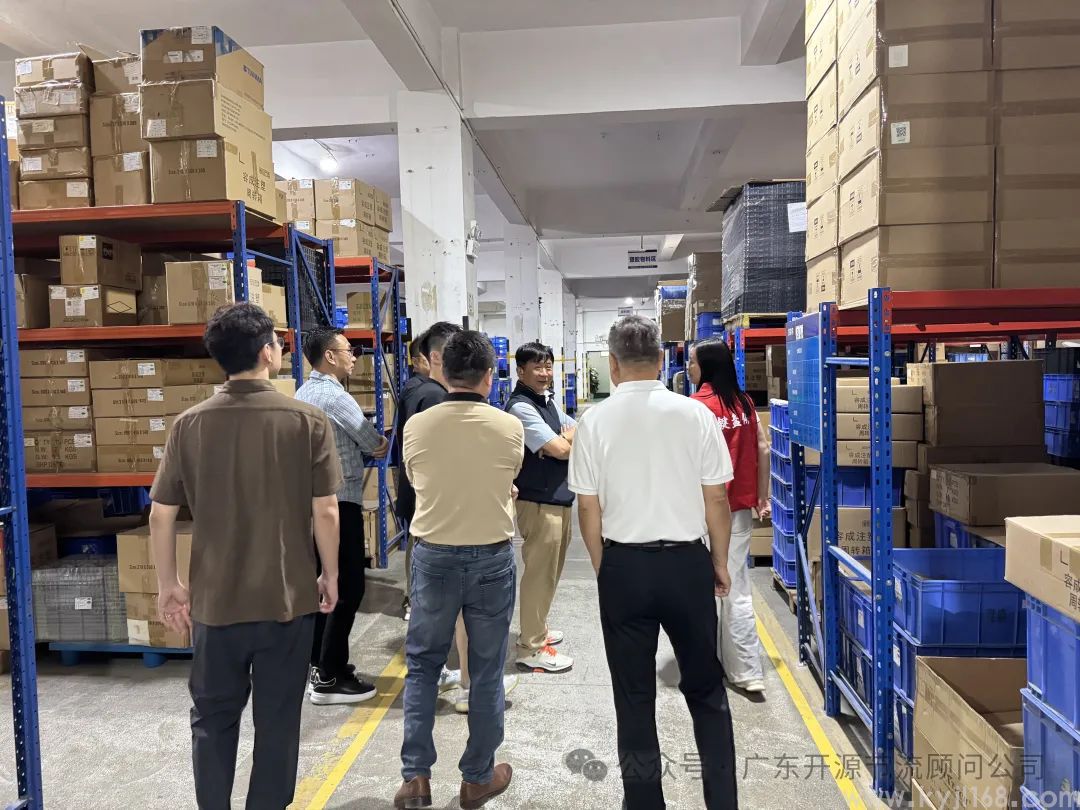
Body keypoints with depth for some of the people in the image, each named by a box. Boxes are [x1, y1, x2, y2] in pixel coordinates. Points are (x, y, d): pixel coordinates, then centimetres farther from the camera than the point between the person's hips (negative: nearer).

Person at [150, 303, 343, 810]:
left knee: (212, 718, 19)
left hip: (214, 600, 2)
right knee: (277, 720, 13)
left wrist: (167, 585, 11)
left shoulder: (189, 424, -5)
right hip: (287, 597, -2)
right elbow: (326, 511, -11)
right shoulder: (308, 421, -11)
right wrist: (330, 575, 3)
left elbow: (161, 515, -2)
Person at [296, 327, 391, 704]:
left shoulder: (303, 393, 13)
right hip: (339, 501, -10)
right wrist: (382, 443, 14)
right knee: (348, 587, -4)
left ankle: (319, 661, 27)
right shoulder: (335, 396, -17)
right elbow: (376, 445, -7)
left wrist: (369, 446, 2)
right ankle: (329, 678, 1)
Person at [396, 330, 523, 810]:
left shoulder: (417, 426, -7)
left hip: (433, 556, 1)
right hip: (492, 558, -1)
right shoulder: (510, 428, -9)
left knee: (421, 665, 17)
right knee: (486, 672, 13)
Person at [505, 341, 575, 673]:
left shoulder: (549, 401, 13)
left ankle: (537, 629, 35)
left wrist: (564, 441, -9)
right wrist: (570, 441, 2)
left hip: (559, 497, 9)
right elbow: (559, 449, -20)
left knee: (550, 570, 19)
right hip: (538, 501, -9)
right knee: (539, 572, -1)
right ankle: (531, 648, 10)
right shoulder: (521, 407, -17)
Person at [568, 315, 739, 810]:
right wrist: (720, 562, 11)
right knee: (706, 689, 19)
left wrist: (603, 569, 11)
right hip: (687, 562, 1)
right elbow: (716, 499, -4)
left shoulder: (594, 421, -7)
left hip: (623, 565, 0)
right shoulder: (695, 414, -8)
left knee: (634, 696, 14)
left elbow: (588, 509, -3)